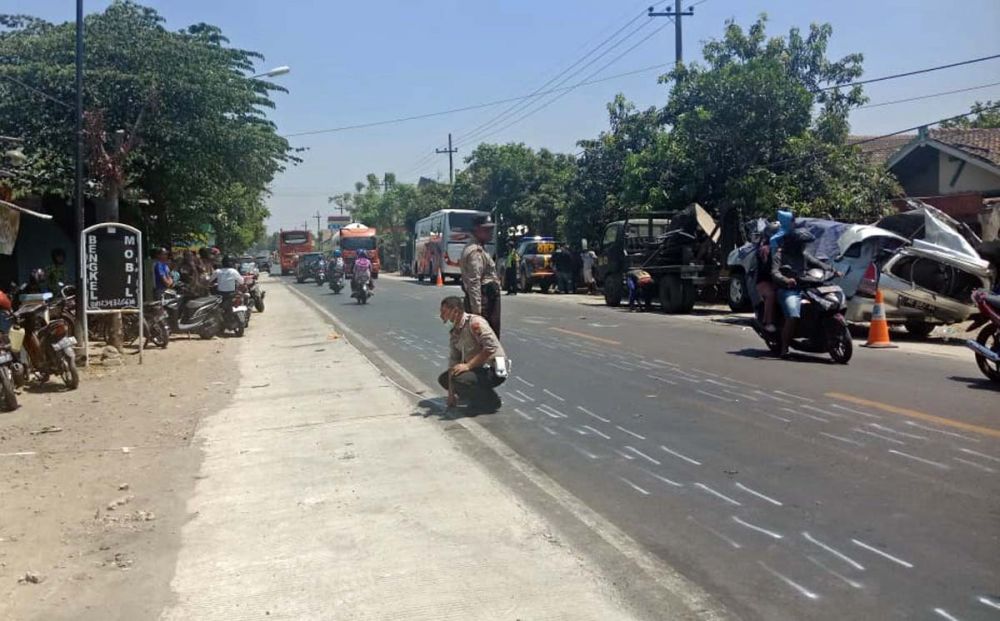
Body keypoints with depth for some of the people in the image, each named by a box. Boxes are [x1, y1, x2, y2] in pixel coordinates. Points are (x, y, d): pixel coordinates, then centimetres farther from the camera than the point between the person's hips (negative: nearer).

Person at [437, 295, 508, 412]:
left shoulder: (475, 322, -18)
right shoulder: (454, 332, 8)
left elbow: (491, 347, -28)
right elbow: (453, 360, 6)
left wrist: (468, 365, -25)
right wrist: (451, 393, 1)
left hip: (493, 371, -9)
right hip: (477, 369, 9)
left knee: (459, 379, -29)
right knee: (444, 379, 11)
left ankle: (491, 401, -6)